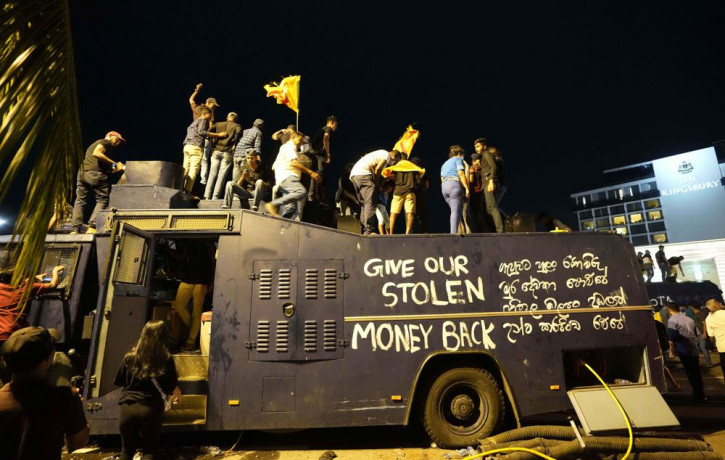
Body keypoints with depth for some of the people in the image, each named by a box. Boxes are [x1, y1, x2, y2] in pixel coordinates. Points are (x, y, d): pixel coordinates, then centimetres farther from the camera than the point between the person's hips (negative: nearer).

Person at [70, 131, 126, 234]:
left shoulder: (94, 144, 33)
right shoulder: (106, 142, 7)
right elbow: (96, 153, -15)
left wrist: (113, 168, 21)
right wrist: (114, 164, -12)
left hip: (82, 173, 8)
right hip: (96, 174, -8)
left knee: (80, 201, 9)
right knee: (102, 200, -5)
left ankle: (75, 229, 5)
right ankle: (92, 227, -15)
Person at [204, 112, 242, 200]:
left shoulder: (218, 124, 18)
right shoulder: (237, 126, 9)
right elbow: (238, 133, -13)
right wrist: (234, 145, -4)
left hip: (216, 151, 3)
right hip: (227, 153, -3)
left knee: (212, 174, 6)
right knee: (222, 176, -2)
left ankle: (207, 196, 0)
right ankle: (215, 197, -6)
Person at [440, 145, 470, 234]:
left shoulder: (445, 163, 32)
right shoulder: (458, 159, 9)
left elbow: (442, 179, 22)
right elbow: (461, 174, -6)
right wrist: (467, 188, -10)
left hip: (444, 186, 7)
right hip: (455, 184, -7)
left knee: (454, 210, 9)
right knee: (456, 210, -13)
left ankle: (453, 231, -1)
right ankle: (454, 232, -24)